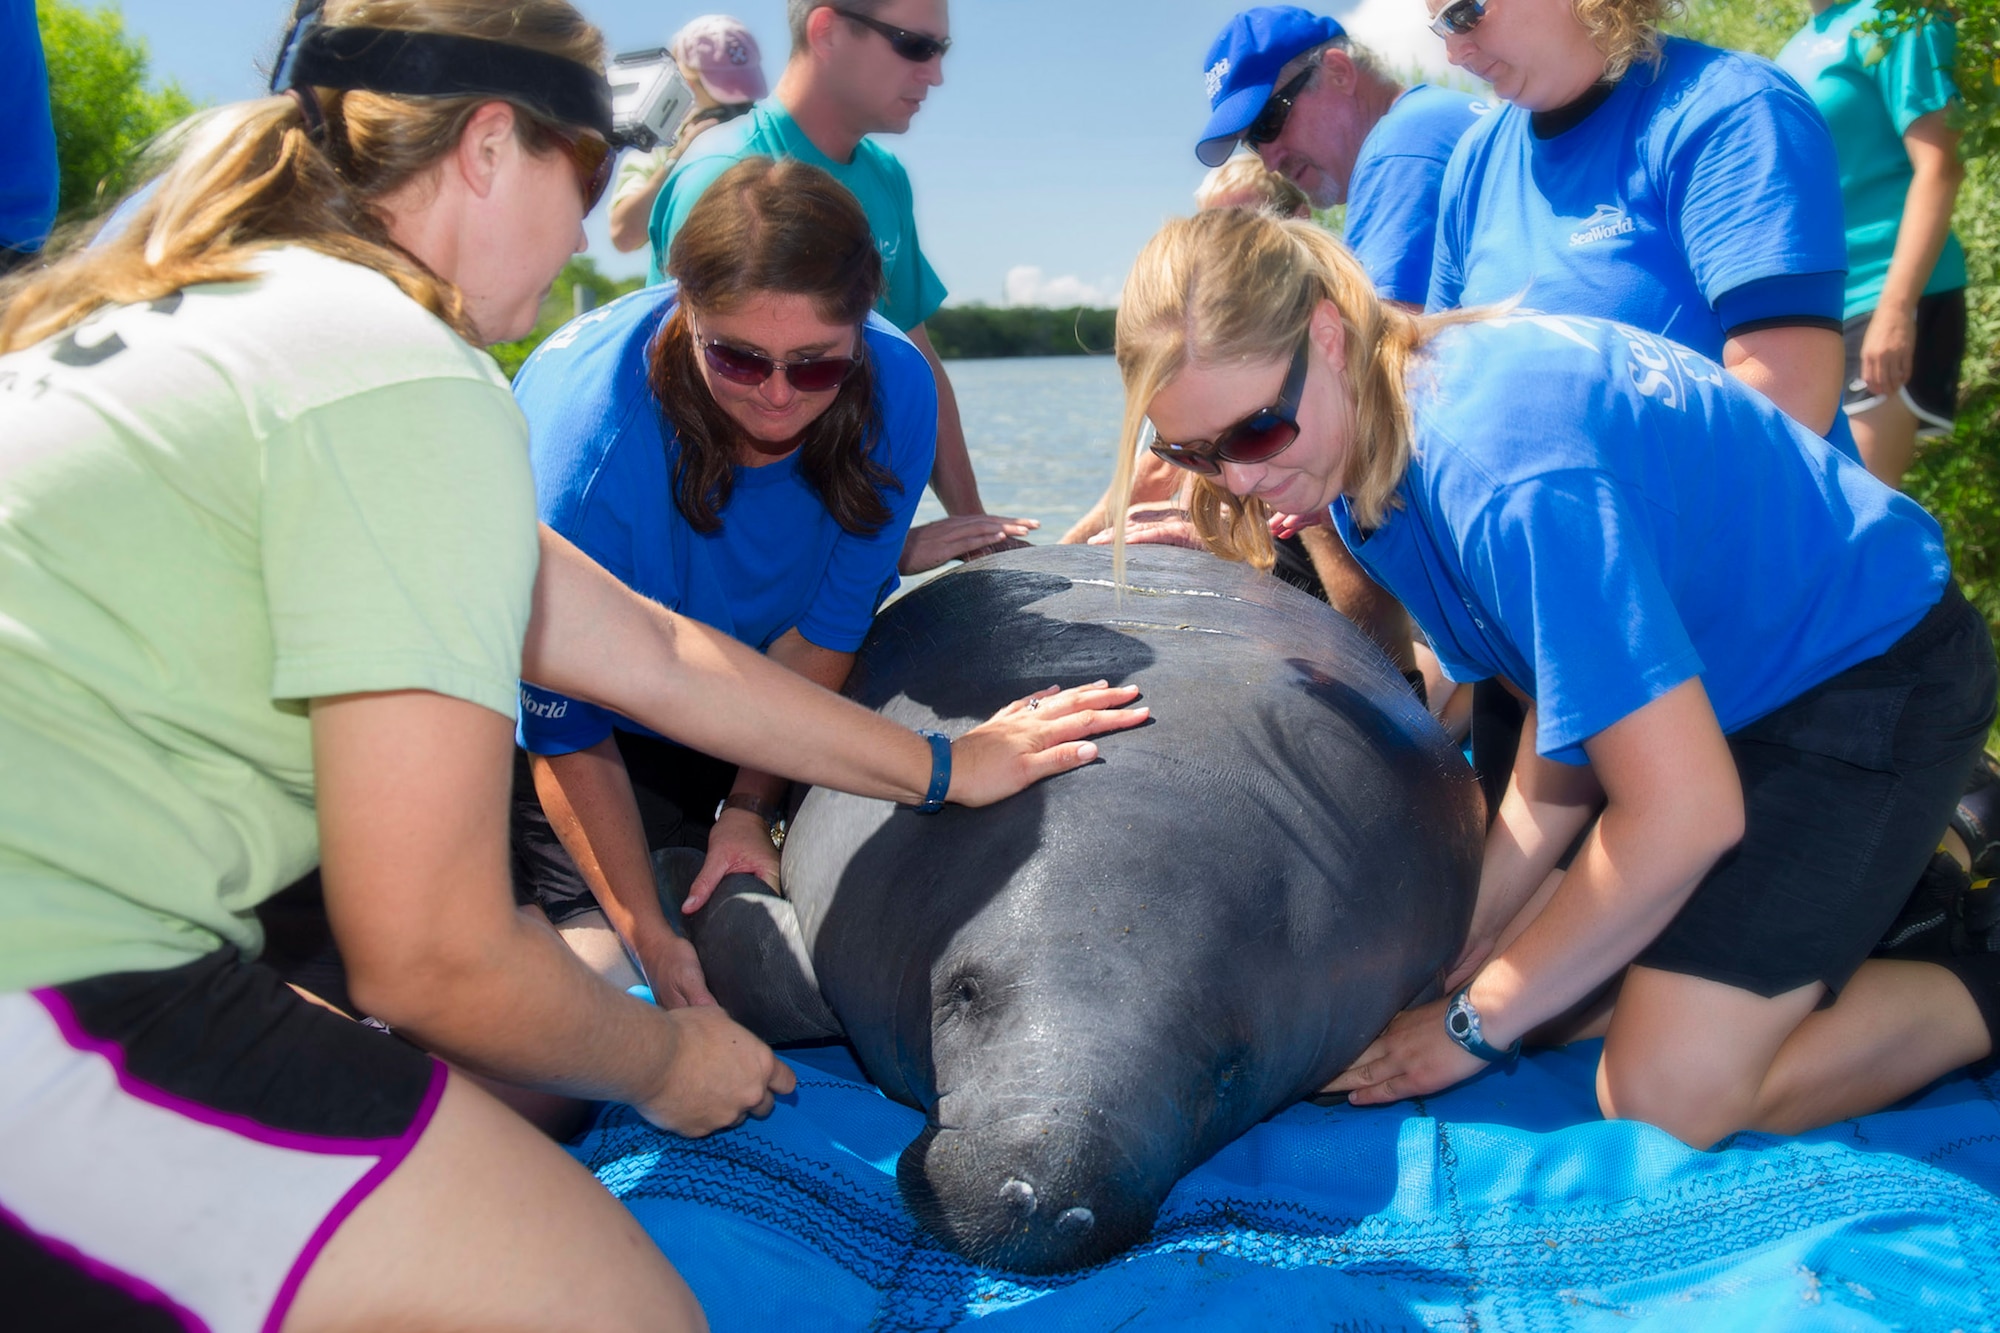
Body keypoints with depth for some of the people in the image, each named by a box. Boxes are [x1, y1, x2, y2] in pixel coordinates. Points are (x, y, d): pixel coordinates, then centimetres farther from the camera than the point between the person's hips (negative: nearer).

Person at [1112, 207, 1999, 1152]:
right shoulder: (1357, 462, -7)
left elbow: (1684, 812, -32)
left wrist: (1476, 1022, -19)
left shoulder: (1501, 466, -36)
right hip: (1714, 674, 9)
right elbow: (1568, 716, -2)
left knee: (1667, 1094, -17)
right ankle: (1904, 857, 23)